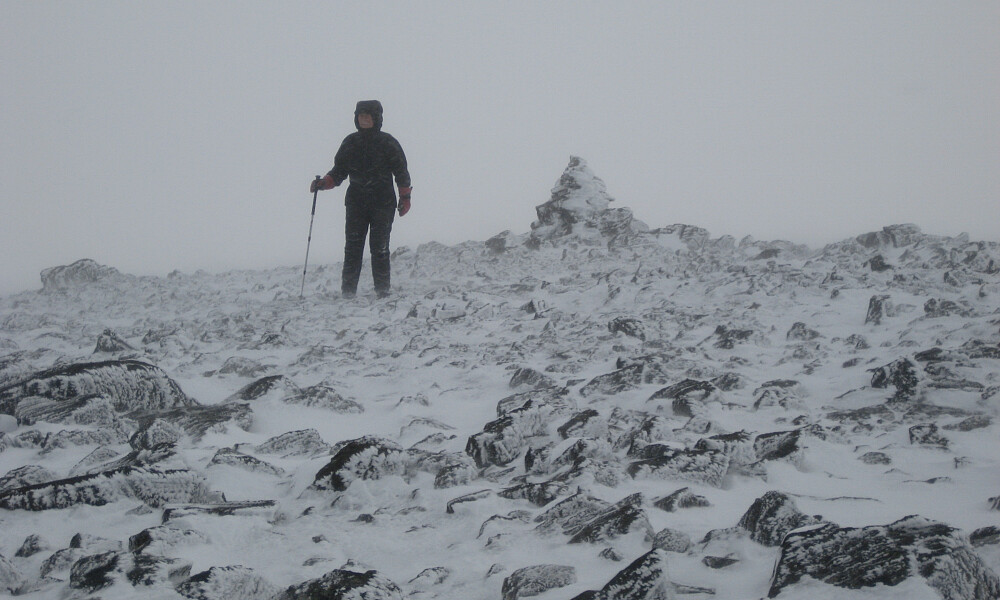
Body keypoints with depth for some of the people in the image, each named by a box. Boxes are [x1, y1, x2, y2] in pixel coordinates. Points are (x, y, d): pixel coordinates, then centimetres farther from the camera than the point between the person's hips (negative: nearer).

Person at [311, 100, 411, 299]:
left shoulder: (387, 143, 3)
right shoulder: (350, 143, 11)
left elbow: (401, 172, 6)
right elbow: (339, 172, 14)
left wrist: (405, 197, 0)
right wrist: (323, 183, -3)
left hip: (383, 201, -2)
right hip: (356, 201, 3)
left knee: (380, 246, -6)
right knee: (353, 246, -4)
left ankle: (382, 288, 1)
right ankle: (348, 289, -2)